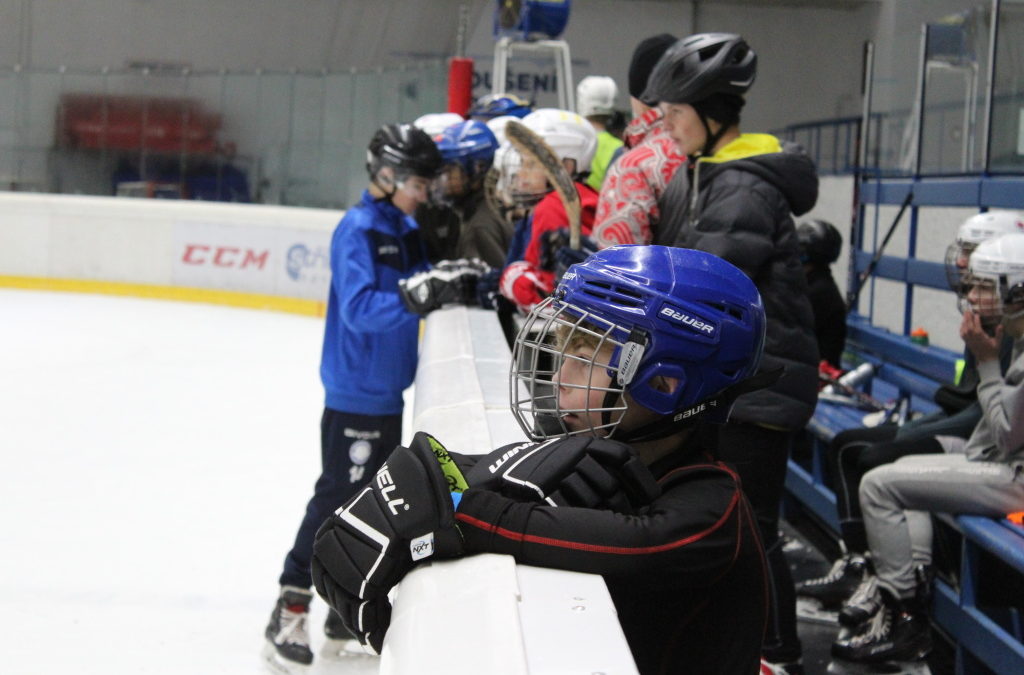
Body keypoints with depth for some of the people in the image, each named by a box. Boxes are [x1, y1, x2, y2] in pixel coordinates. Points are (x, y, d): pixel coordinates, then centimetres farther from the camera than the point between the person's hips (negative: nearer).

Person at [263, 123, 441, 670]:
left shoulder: (407, 229, 8)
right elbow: (360, 308, -27)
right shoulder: (357, 230, -17)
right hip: (355, 393, -9)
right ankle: (288, 615, 2)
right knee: (336, 500, -6)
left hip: (391, 392, 9)